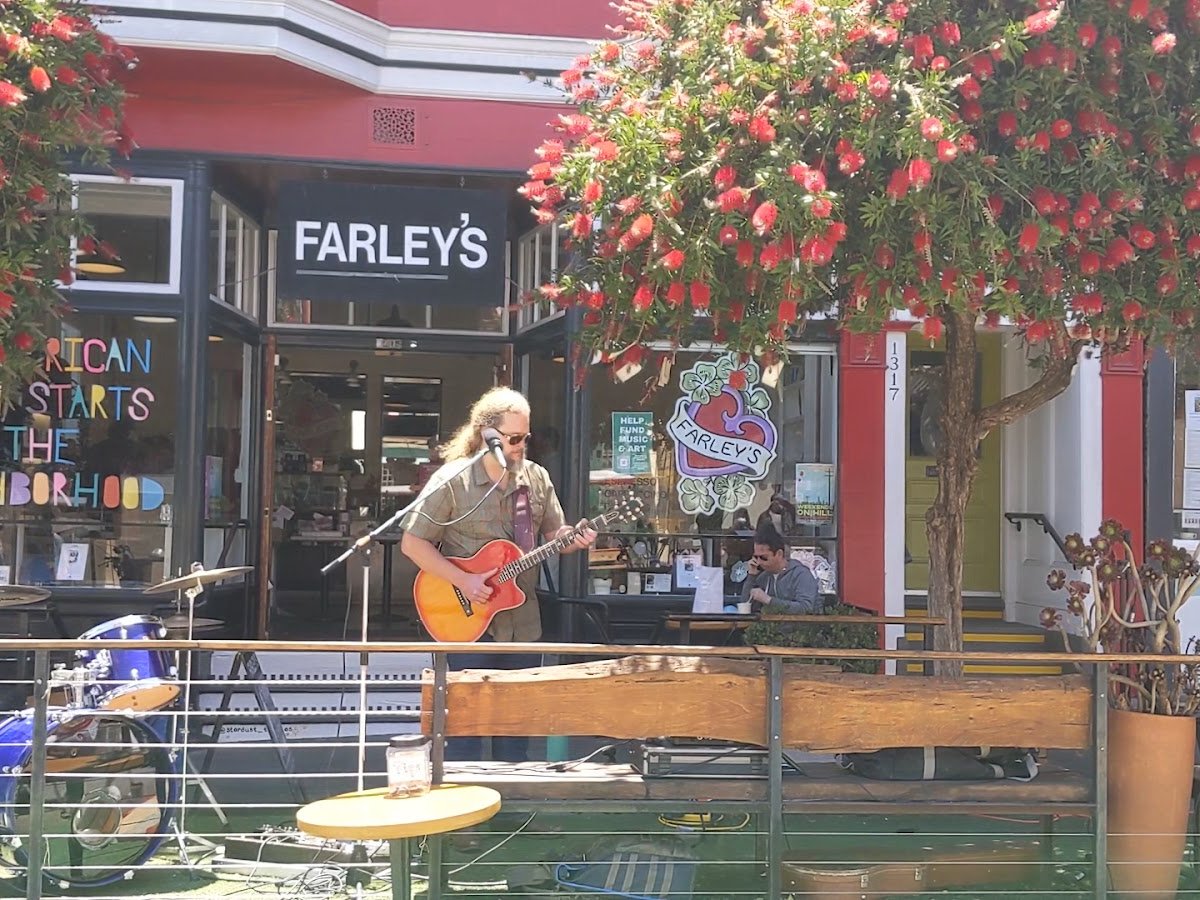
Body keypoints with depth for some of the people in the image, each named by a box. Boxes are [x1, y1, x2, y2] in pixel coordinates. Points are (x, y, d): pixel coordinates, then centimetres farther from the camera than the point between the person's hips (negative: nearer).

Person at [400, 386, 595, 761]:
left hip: (523, 622, 5)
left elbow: (554, 533, 14)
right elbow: (412, 543, -10)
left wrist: (576, 538, -9)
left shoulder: (536, 478, 5)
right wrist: (463, 581, -18)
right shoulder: (452, 481, -11)